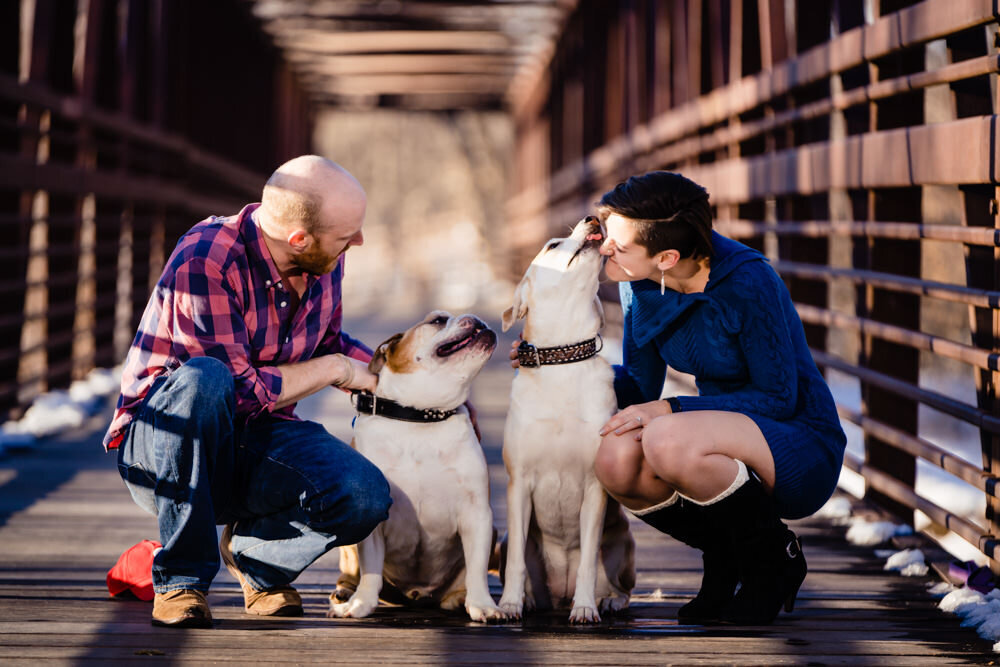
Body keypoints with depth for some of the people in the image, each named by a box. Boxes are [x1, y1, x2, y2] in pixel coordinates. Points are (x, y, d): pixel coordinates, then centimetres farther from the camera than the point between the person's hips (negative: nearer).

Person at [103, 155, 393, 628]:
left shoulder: (324, 262, -1)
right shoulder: (203, 263, -24)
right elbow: (241, 392, -27)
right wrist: (335, 369, -17)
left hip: (257, 441, 5)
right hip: (157, 445, -5)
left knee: (365, 496, -24)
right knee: (202, 379, -41)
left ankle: (253, 555, 9)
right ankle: (180, 580, -25)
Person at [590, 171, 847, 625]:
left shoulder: (746, 282, -23)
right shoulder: (641, 285, -3)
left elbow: (780, 398, -19)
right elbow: (640, 386, 7)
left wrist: (669, 410, -24)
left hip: (804, 451, -7)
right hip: (729, 438, 7)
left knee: (667, 442, -35)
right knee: (616, 459, -24)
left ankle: (773, 560, -9)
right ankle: (724, 558, 4)